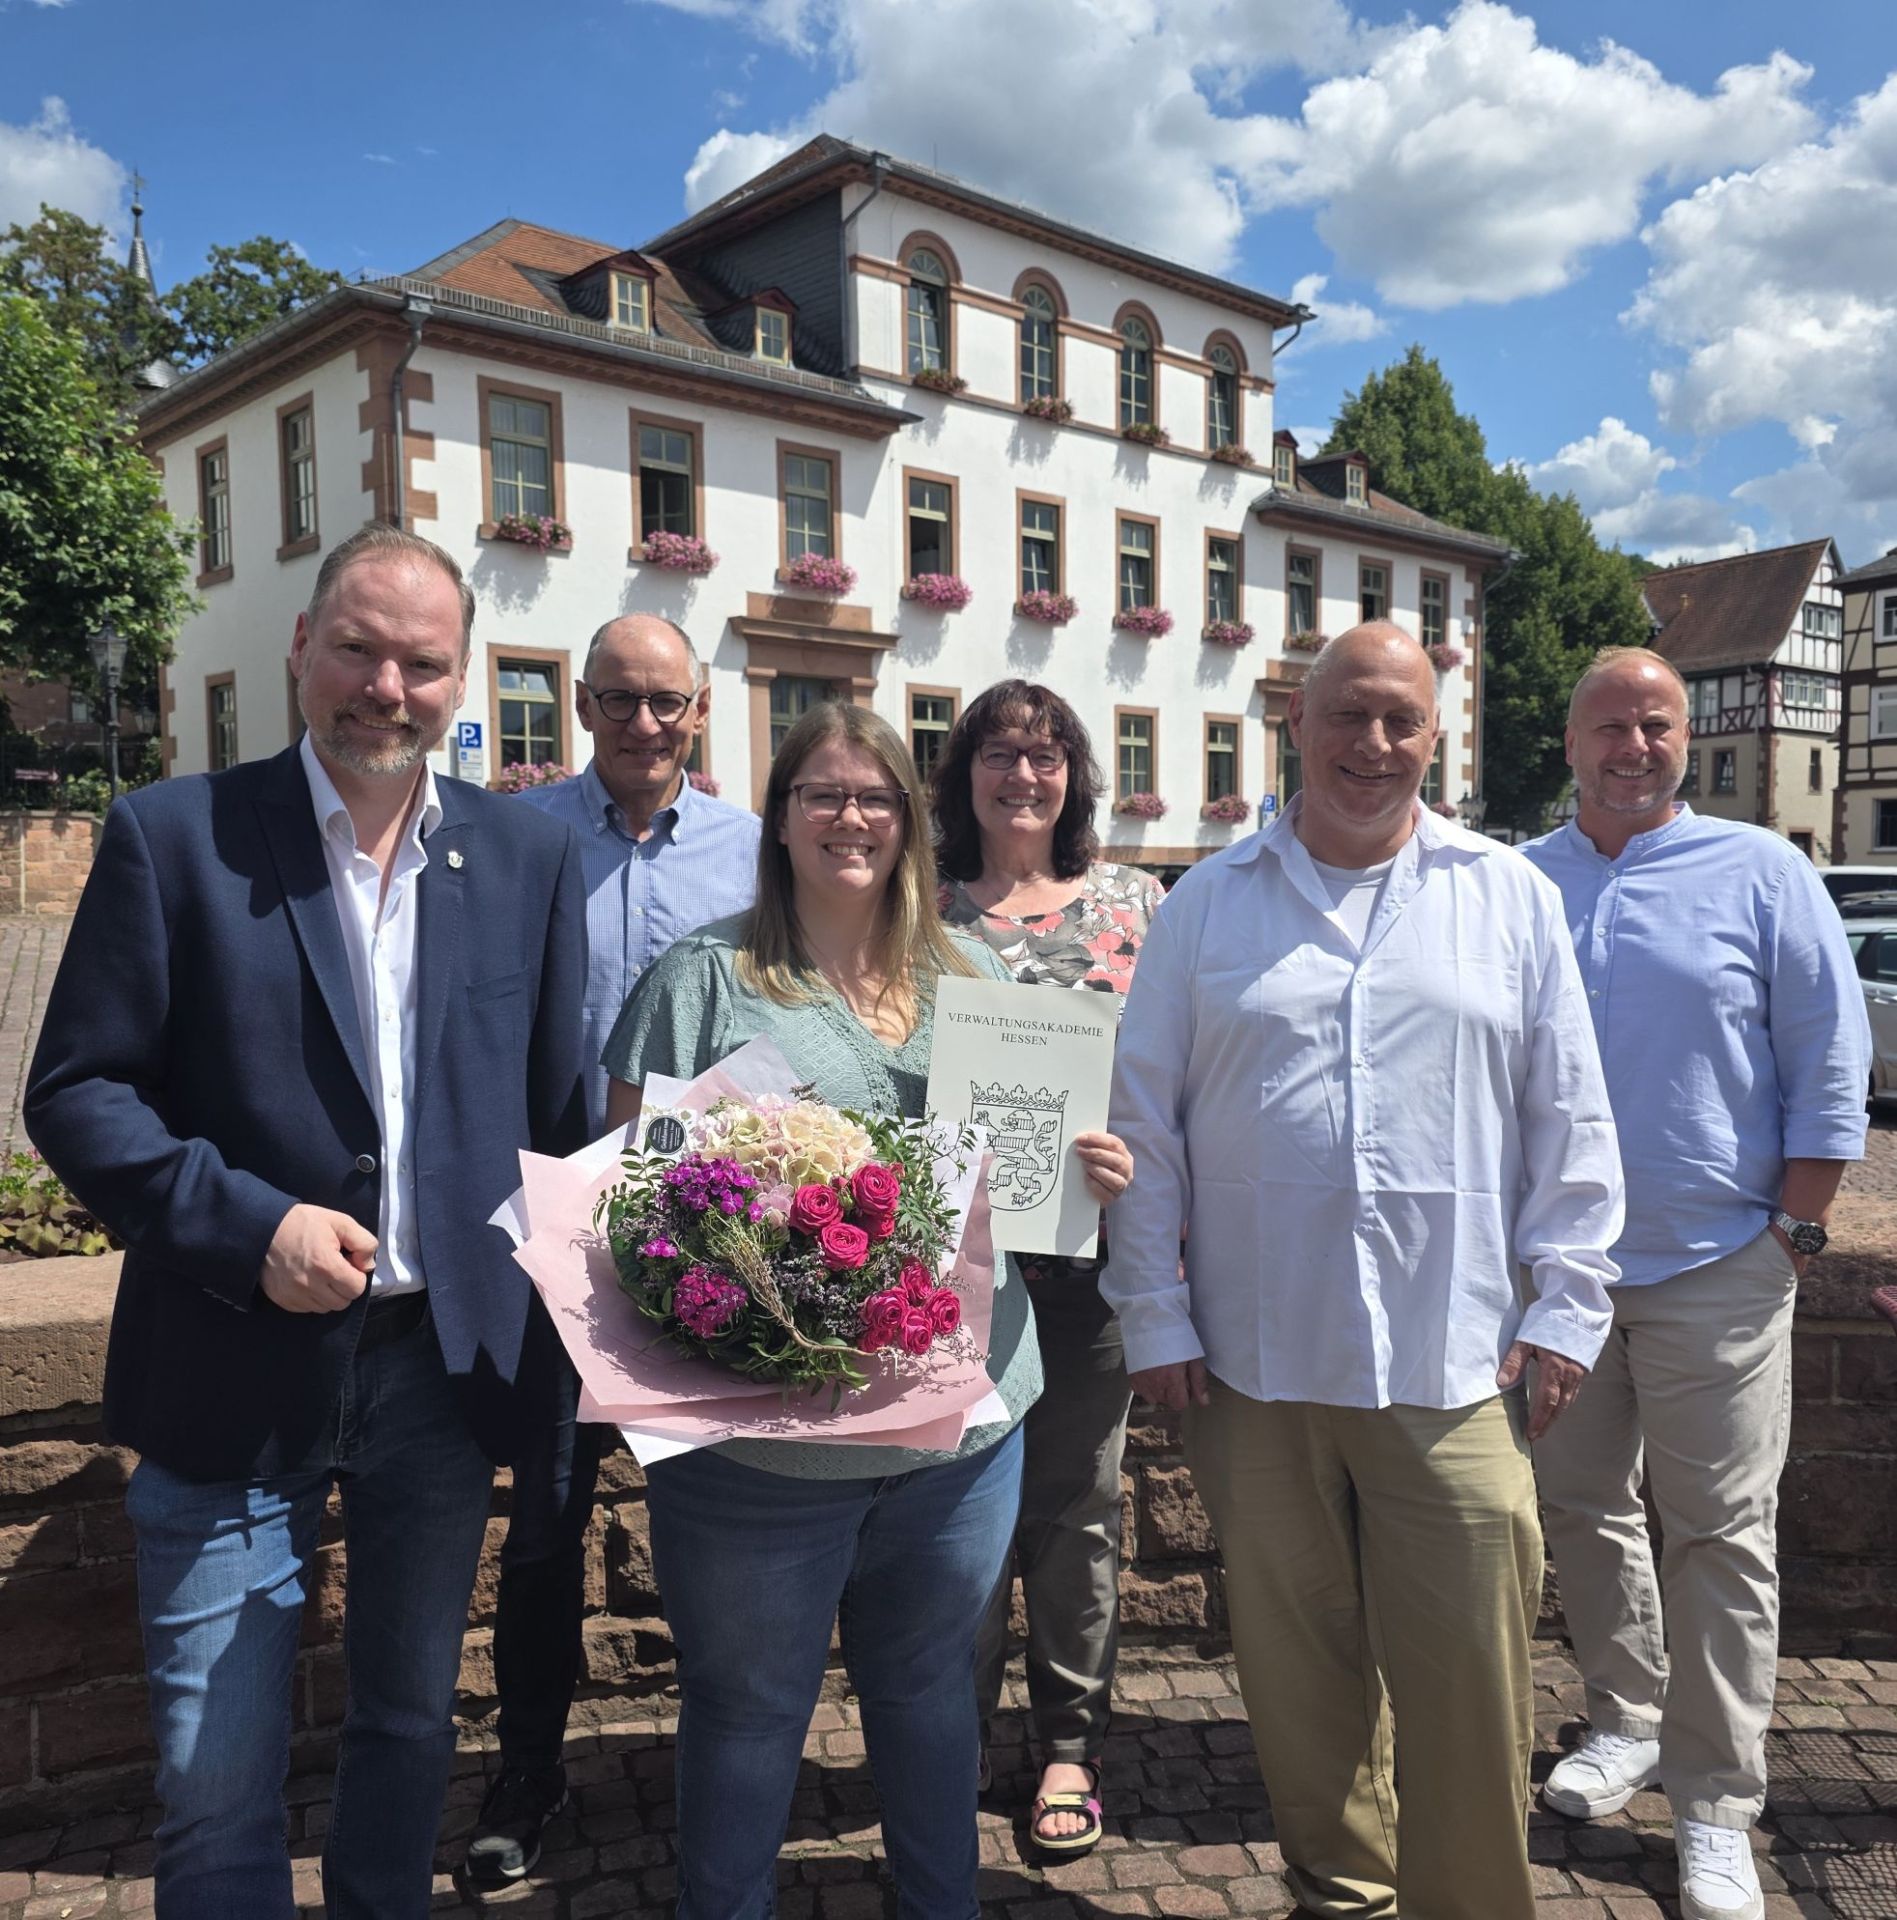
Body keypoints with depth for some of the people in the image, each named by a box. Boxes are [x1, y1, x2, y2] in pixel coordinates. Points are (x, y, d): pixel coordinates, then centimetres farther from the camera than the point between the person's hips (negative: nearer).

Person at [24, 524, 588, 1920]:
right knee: (217, 1781, 8)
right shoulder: (173, 836, -5)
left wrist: (550, 1325, -1)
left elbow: (558, 1107, 5)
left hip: (449, 1361, 3)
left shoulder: (529, 855, 3)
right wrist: (248, 1226, -18)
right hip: (235, 1370, -2)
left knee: (410, 1724, 21)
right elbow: (76, 1089, -5)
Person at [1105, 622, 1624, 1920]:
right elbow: (1144, 1125, 4)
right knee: (1300, 1667, 14)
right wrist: (1155, 1314, 1)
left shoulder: (1512, 900, 6)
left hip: (1452, 1370, 0)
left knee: (1470, 1681, 4)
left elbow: (1570, 1125, 7)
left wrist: (1567, 1304, 3)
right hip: (1254, 1364, 1)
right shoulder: (1209, 904, 5)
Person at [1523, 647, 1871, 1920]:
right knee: (1583, 1507, 13)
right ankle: (1628, 1722, 33)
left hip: (1715, 1268, -3)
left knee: (1721, 1534, 4)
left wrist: (1797, 1232, -6)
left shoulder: (1760, 872, -2)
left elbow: (1830, 1063, -2)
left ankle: (1715, 1807, 17)